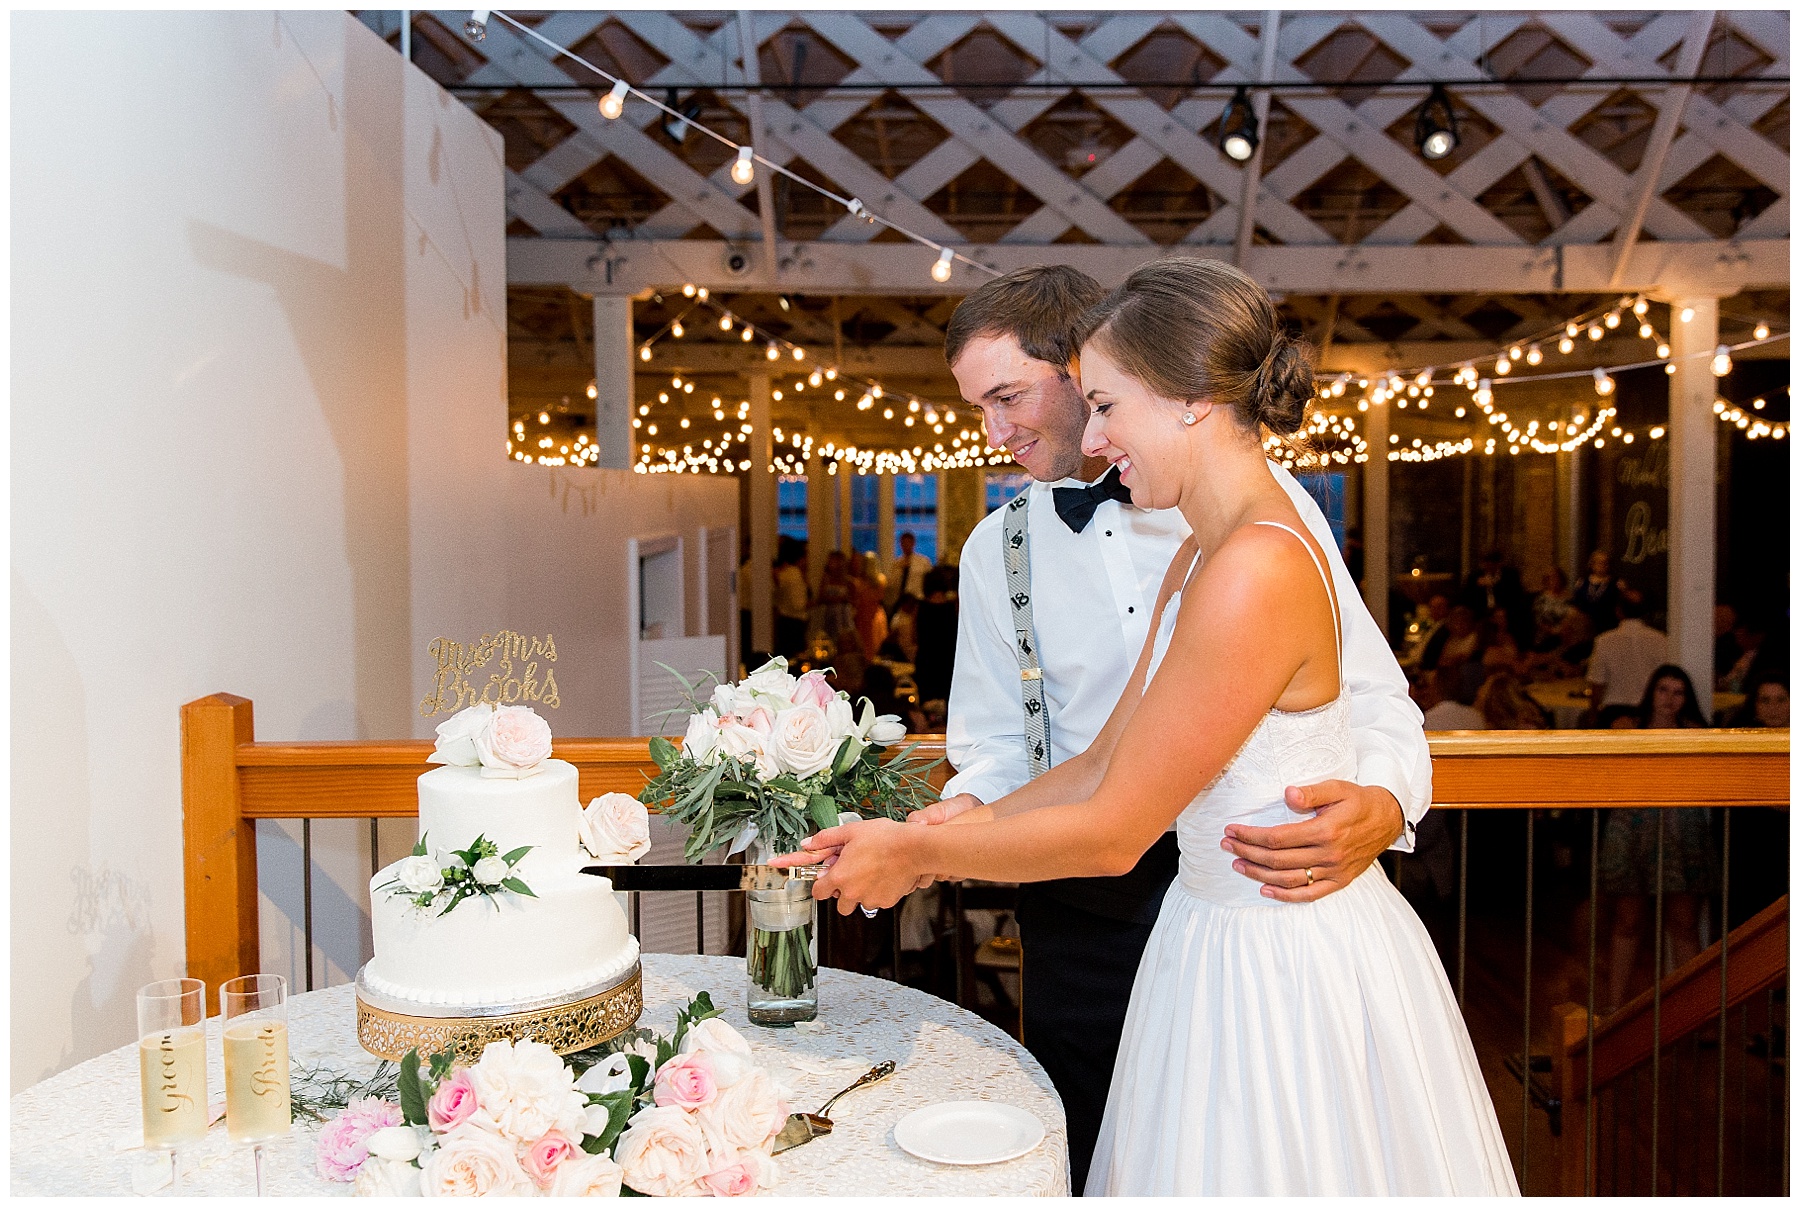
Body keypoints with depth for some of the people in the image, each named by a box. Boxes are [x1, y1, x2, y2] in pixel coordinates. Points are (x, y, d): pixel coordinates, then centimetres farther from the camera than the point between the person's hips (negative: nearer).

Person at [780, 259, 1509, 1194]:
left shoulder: (1256, 572, -26)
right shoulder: (1199, 554, 5)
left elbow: (1112, 832, -21)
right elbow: (1103, 762, 5)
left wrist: (918, 854, -9)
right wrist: (921, 838, 2)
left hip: (1286, 973, -8)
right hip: (1221, 937, 8)